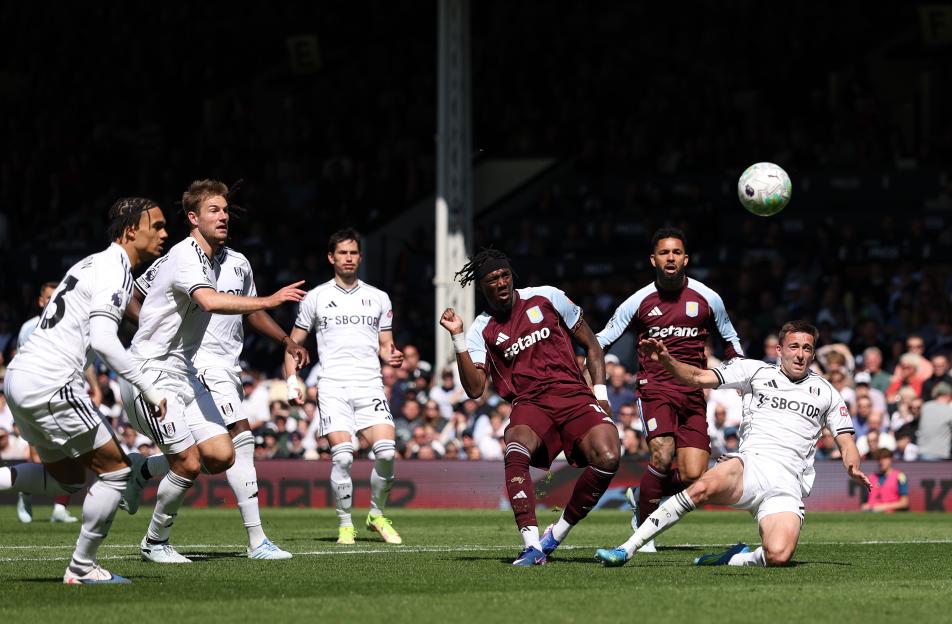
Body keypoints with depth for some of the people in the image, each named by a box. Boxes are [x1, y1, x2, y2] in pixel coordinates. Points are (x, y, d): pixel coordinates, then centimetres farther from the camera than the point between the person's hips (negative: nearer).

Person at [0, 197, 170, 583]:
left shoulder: (95, 264, 21)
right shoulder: (115, 271, -10)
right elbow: (104, 341, -21)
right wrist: (148, 389, -15)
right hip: (48, 386, -10)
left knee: (68, 479, 20)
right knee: (115, 470, 1)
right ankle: (81, 568, 6)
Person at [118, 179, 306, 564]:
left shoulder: (210, 259, 12)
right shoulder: (185, 257, -18)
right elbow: (210, 301, -38)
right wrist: (270, 301, -41)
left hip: (183, 373, 9)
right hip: (151, 374, -9)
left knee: (220, 456, -3)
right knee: (188, 464, -12)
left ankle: (140, 473, 19)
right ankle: (155, 542, 10)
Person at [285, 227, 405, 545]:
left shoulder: (378, 298, 15)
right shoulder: (316, 297, 10)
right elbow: (294, 342, 15)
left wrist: (391, 356, -5)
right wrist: (292, 380, 2)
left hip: (370, 385, 2)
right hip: (332, 387, -2)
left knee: (386, 451, -15)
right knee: (342, 455, -16)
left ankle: (377, 514, 6)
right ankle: (345, 524, -2)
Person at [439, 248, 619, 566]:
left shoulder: (547, 298, 10)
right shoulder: (481, 330, 9)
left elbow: (590, 343, 18)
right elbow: (475, 389, -3)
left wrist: (600, 392, 7)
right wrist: (458, 338, -9)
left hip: (574, 396, 1)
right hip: (529, 405, -1)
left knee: (607, 457, -27)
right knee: (516, 451, -36)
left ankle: (558, 533, -7)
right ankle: (532, 545, -39)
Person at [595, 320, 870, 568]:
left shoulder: (825, 392, 19)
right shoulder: (756, 371, 14)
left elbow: (846, 443, 20)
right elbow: (699, 378, 7)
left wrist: (853, 469, -3)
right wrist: (665, 360, -11)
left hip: (786, 485, 1)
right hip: (750, 464, -1)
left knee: (778, 556, -29)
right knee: (705, 487, -36)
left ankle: (732, 558, 4)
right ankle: (626, 549, -29)